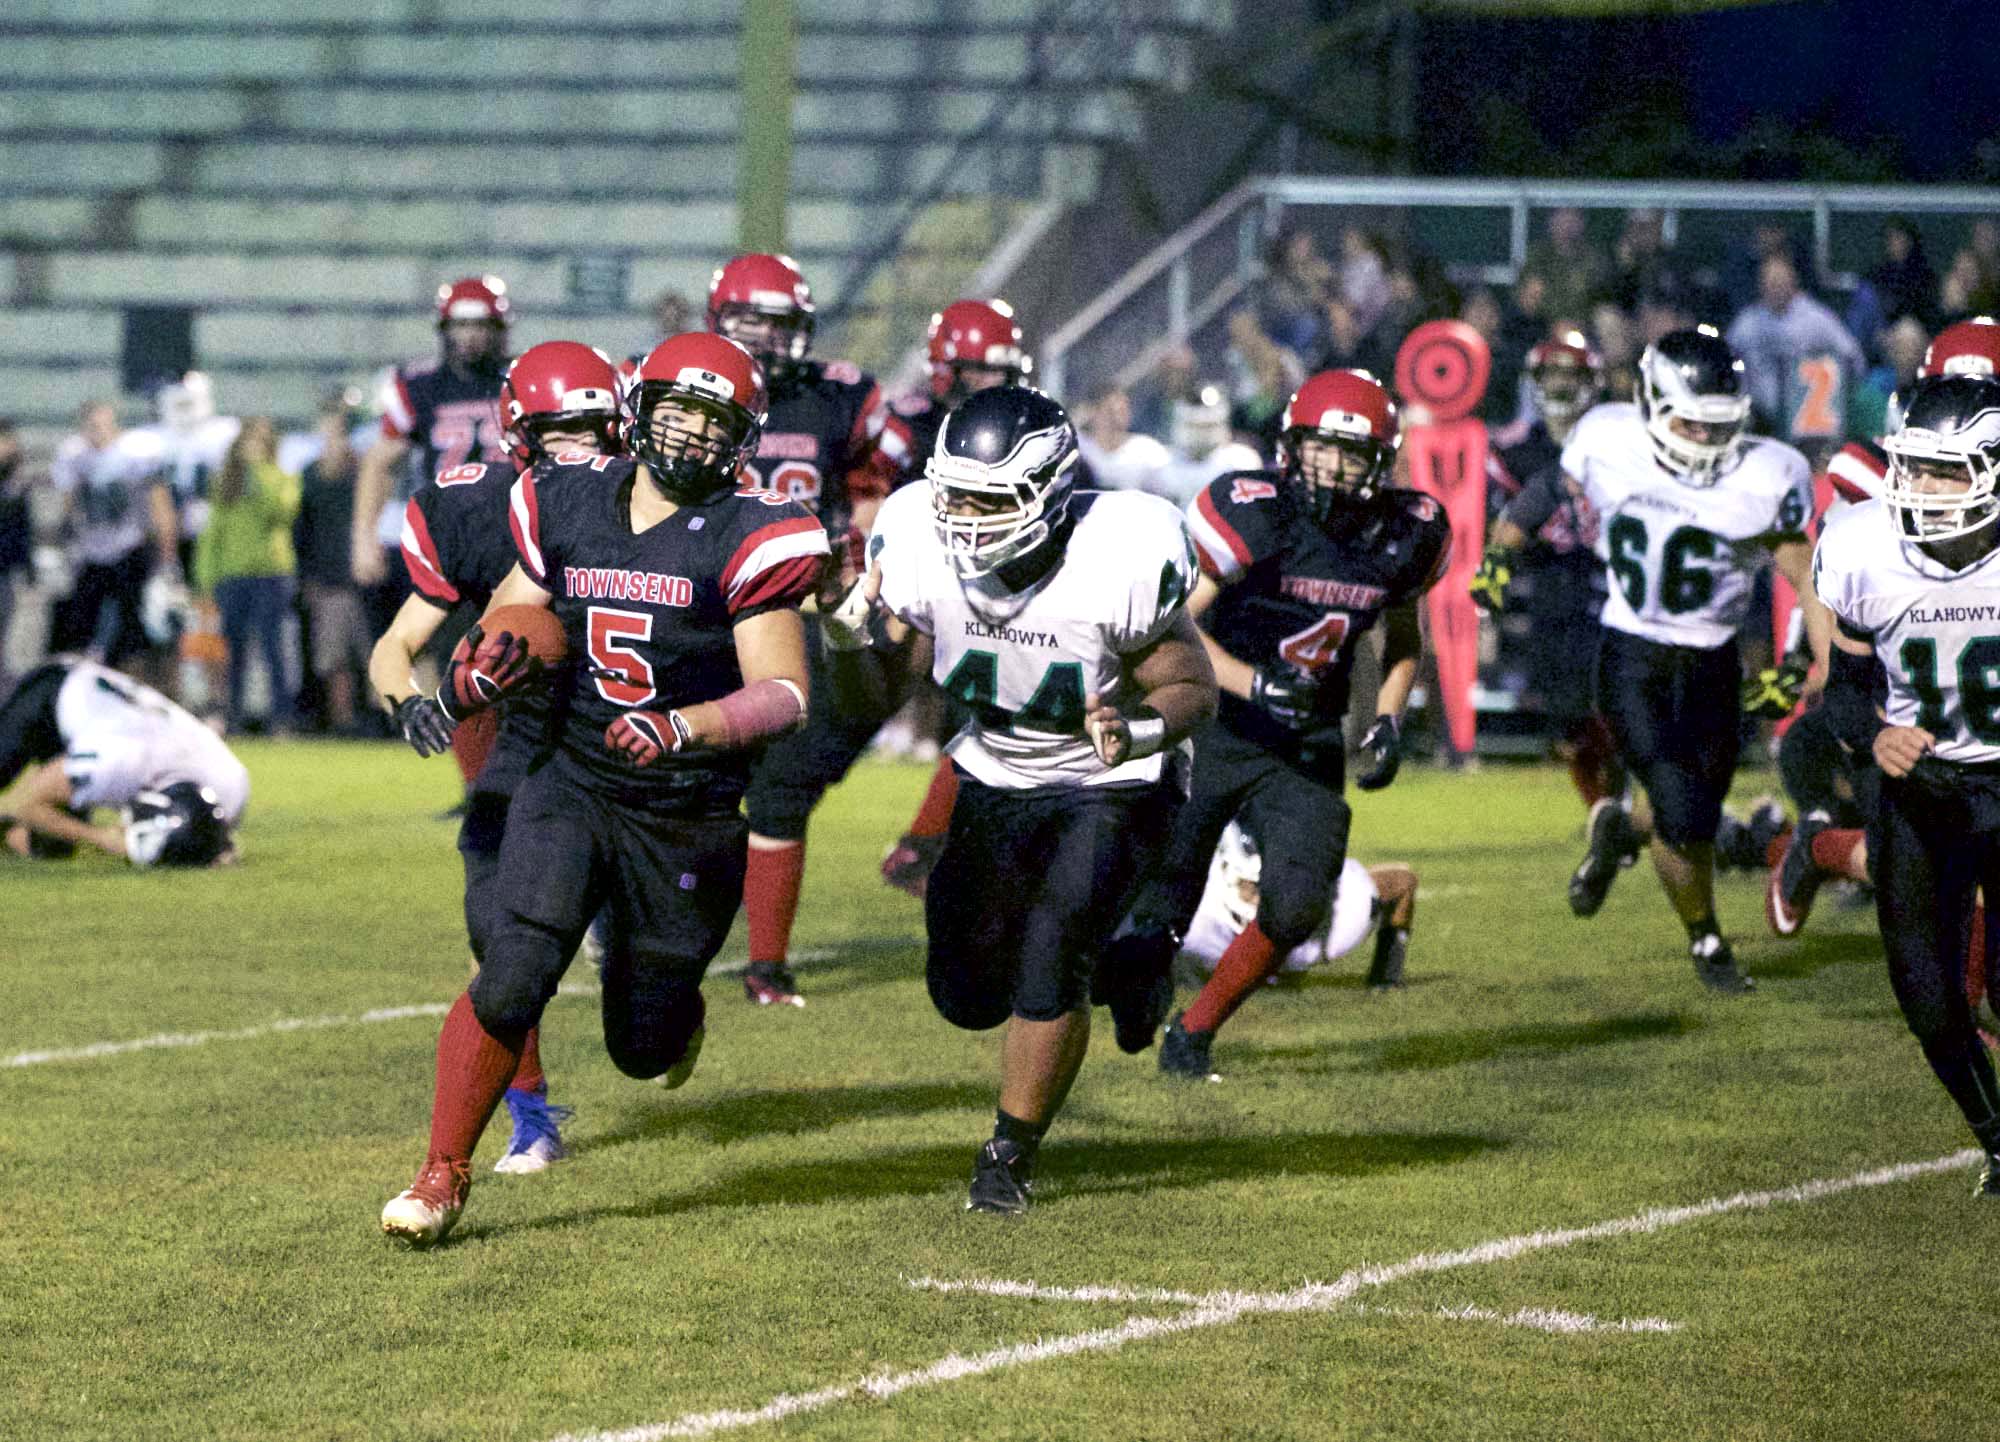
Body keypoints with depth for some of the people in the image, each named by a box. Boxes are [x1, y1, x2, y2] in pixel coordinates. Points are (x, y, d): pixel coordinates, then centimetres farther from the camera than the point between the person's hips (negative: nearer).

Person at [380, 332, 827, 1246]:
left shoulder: (746, 538, -10)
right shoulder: (566, 507, 3)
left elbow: (784, 693, -14)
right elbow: (509, 625, 13)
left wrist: (685, 728, -31)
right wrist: (469, 681, -11)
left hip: (688, 816, -2)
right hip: (572, 785, 2)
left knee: (642, 1048, 9)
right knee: (513, 979, -19)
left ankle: (668, 1002, 47)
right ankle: (444, 1171, -3)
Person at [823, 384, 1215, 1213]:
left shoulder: (1117, 563, -30)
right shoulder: (920, 546, -19)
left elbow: (1196, 690, -17)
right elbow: (872, 695, -10)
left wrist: (1138, 732, -38)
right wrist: (844, 636, -32)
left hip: (1108, 792, -5)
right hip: (993, 781, 5)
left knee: (1047, 965, -20)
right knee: (968, 995, 7)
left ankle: (1012, 1154, 1)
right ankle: (1102, 959, 38)